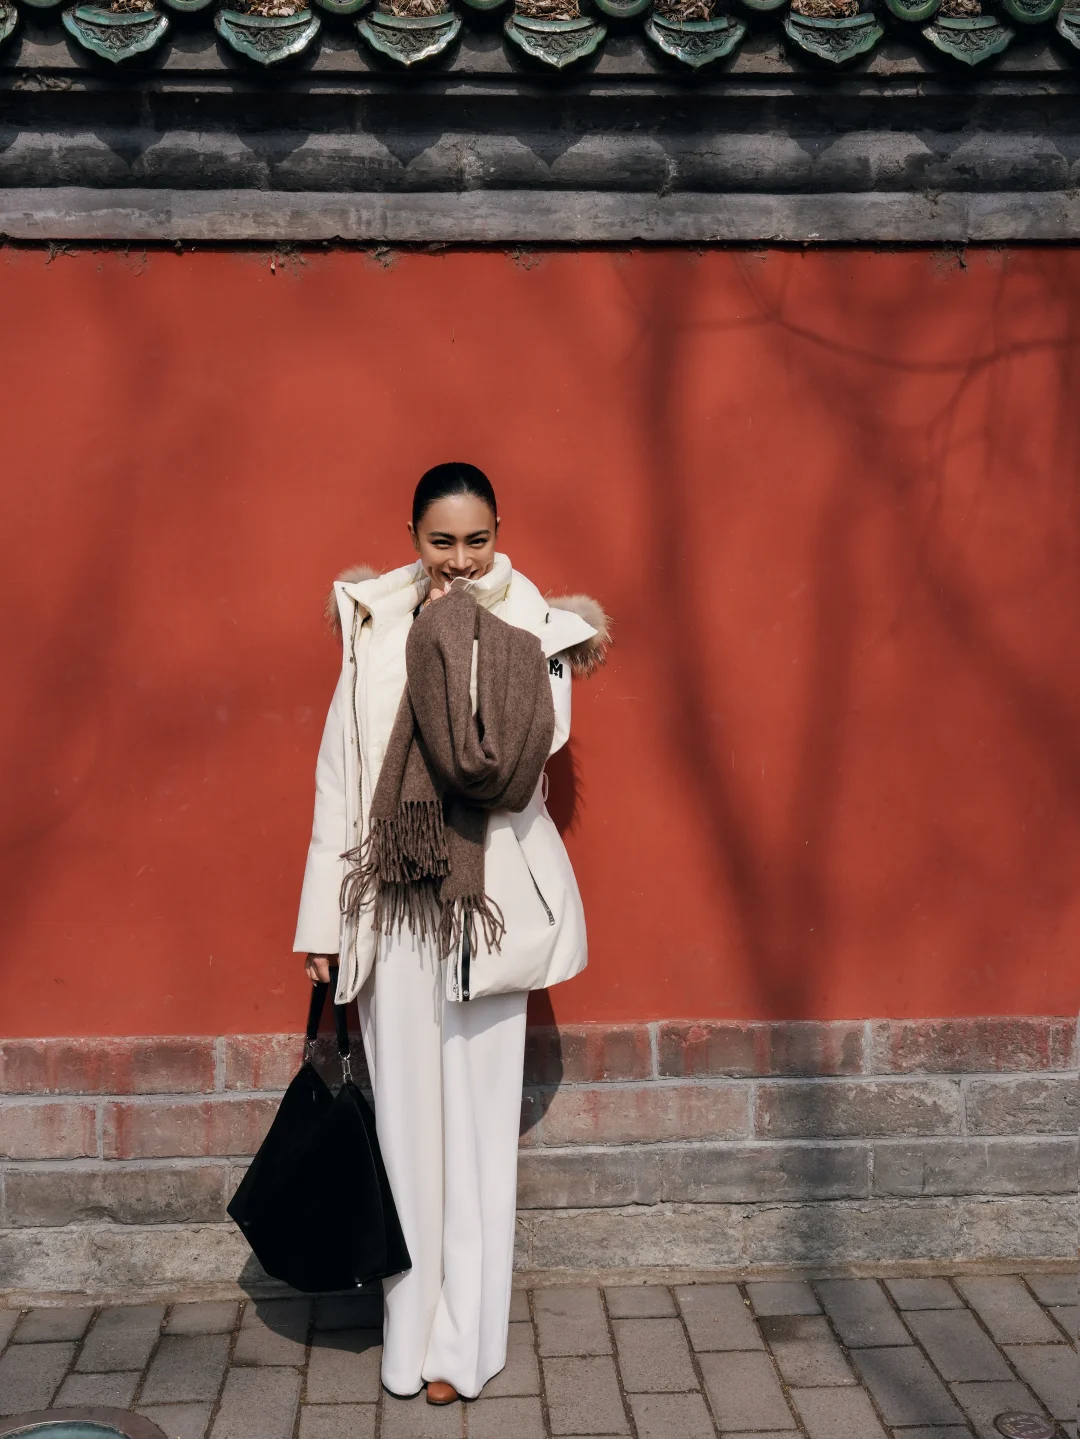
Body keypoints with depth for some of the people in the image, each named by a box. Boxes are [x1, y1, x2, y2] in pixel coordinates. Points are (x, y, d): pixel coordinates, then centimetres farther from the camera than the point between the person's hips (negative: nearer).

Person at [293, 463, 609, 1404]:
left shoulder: (530, 632, 0)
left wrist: (459, 630, -12)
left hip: (490, 904, -1)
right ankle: (414, 1328, 20)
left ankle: (463, 1337, 18)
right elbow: (341, 780, 3)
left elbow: (507, 756, -16)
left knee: (478, 1114, 5)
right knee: (406, 1109, 6)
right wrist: (325, 924, 2)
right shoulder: (377, 635, 3)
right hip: (396, 903, 1)